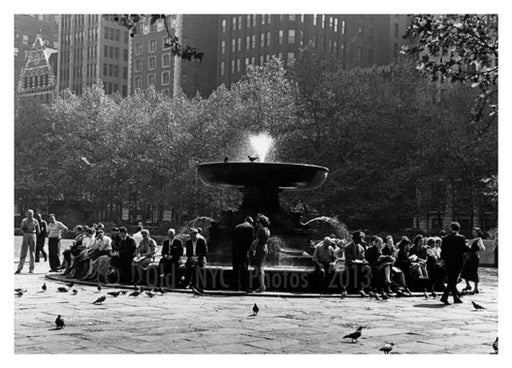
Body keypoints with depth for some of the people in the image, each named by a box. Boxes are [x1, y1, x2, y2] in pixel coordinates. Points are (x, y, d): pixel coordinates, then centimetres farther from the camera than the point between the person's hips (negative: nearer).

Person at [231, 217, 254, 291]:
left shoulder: (237, 227, 17)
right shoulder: (250, 227, 1)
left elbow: (233, 239, 13)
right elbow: (251, 239, -6)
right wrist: (248, 248, 7)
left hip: (234, 249, 5)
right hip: (244, 250, -4)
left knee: (236, 268, 9)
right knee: (244, 268, 1)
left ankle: (236, 286, 10)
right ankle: (244, 286, -4)